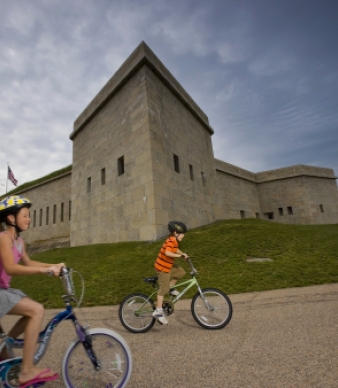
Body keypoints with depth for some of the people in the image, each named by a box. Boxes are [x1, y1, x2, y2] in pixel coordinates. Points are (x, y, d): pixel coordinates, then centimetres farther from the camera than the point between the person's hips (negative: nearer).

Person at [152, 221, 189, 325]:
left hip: (168, 265, 9)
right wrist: (180, 255, -38)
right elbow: (167, 252, -40)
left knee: (181, 272, 11)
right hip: (162, 267, -9)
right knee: (164, 289, -4)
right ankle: (158, 311, 6)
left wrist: (183, 254, 9)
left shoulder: (174, 241, 5)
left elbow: (176, 250, 23)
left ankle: (171, 288, 23)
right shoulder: (171, 241, -24)